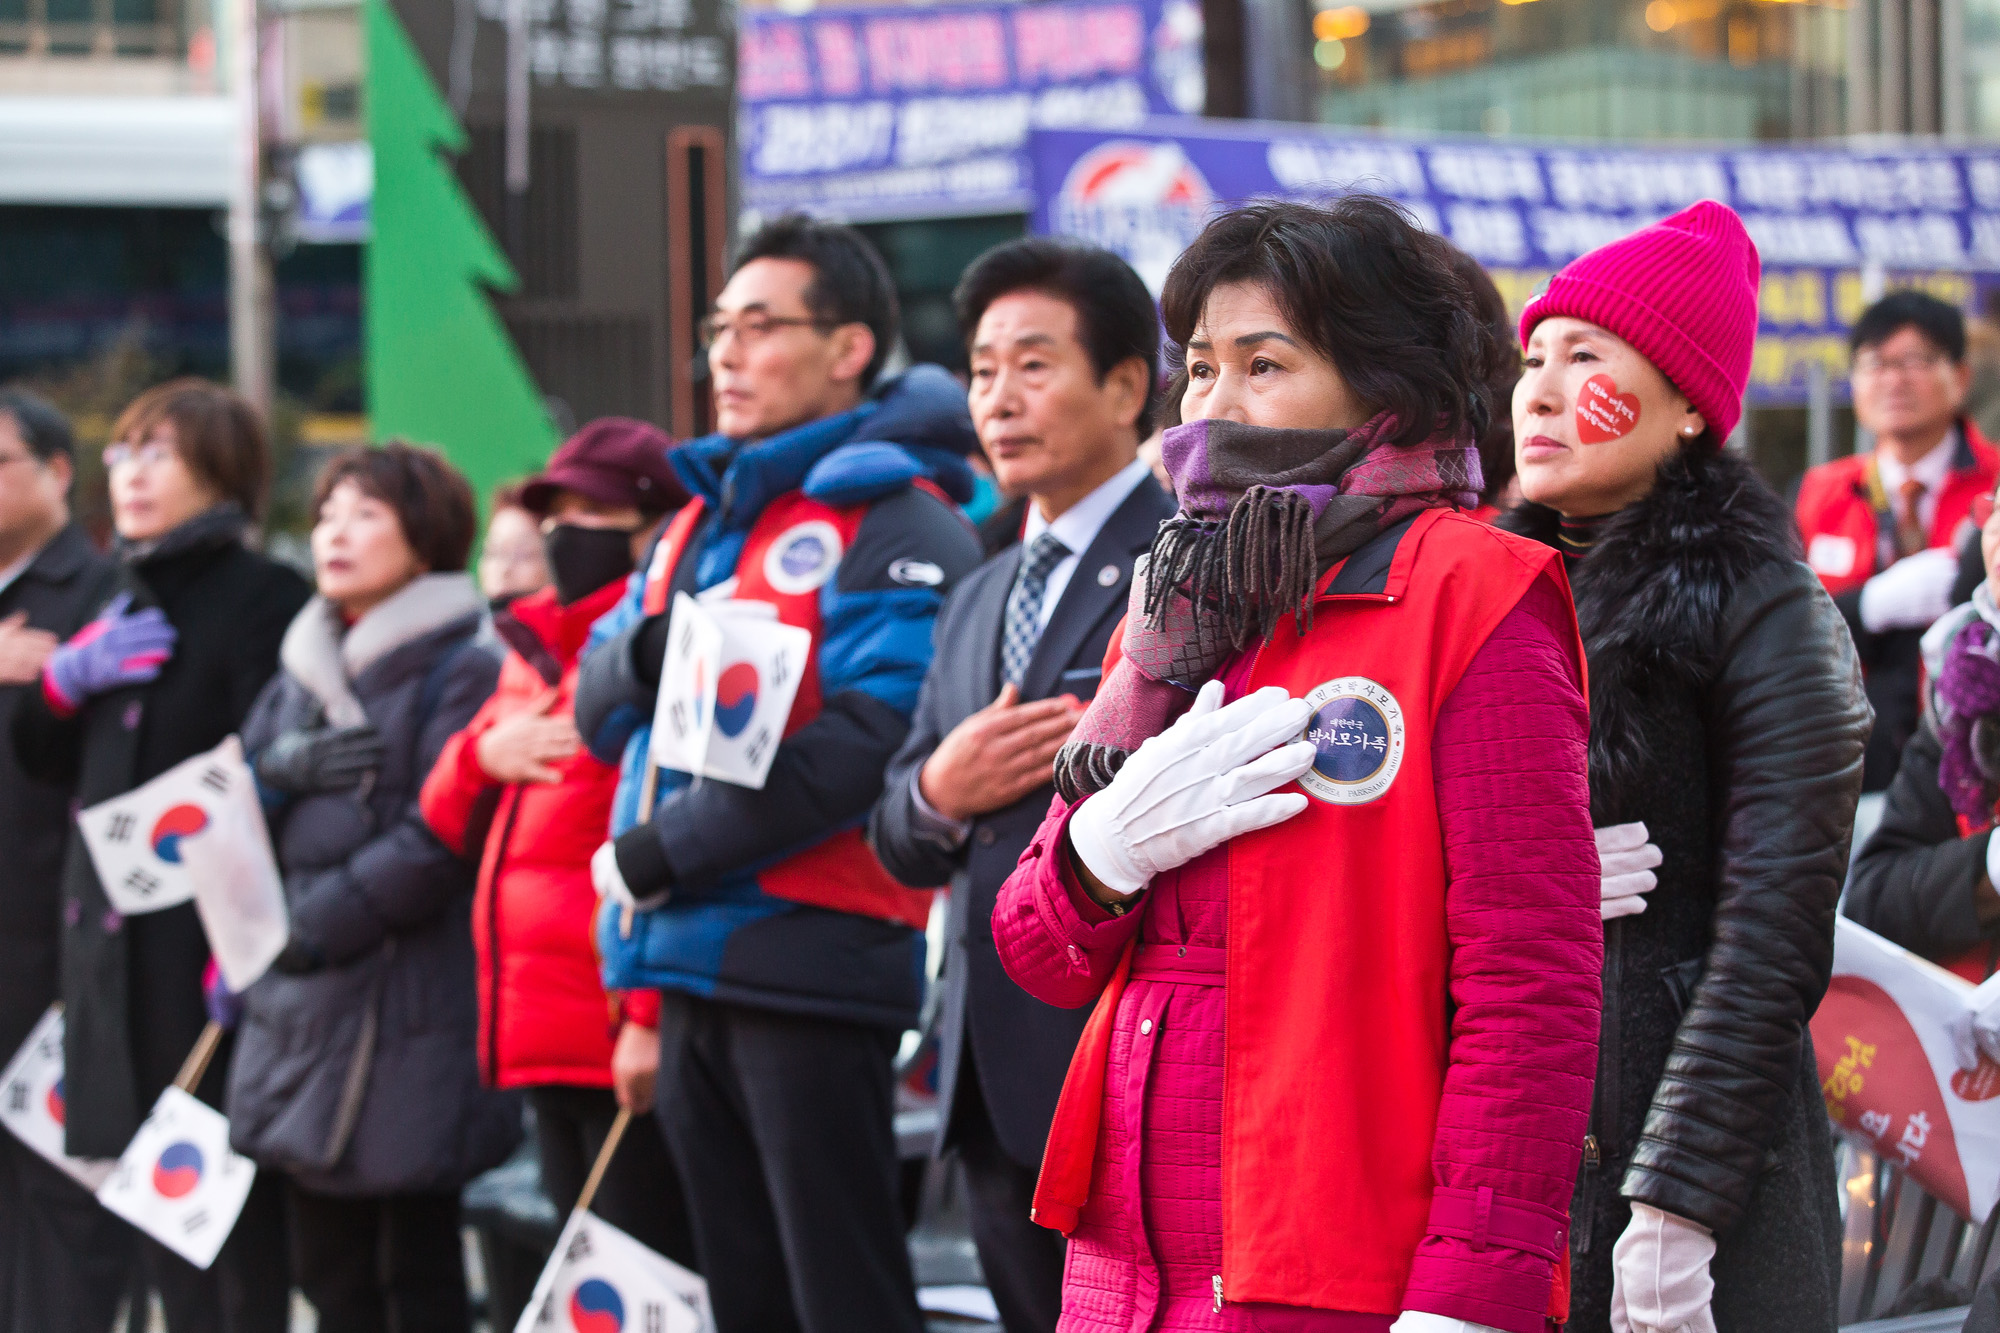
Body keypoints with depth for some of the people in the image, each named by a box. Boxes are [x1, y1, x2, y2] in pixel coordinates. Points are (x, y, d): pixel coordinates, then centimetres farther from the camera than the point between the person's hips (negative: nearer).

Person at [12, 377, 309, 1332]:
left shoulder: (263, 597, -8)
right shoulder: (124, 603, 18)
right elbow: (44, 761, 19)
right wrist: (64, 677, -1)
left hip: (207, 937, -8)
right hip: (113, 937, 8)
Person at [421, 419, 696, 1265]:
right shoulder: (537, 649, 19)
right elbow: (452, 821, 23)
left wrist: (651, 1014, -21)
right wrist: (482, 754, 0)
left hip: (627, 1041, -9)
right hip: (542, 1035, 9)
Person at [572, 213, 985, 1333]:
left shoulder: (895, 523, -9)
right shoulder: (706, 518, 18)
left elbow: (869, 737, -20)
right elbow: (598, 708, 15)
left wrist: (666, 851, -17)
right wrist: (653, 646, -9)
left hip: (812, 957, -8)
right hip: (695, 965, 8)